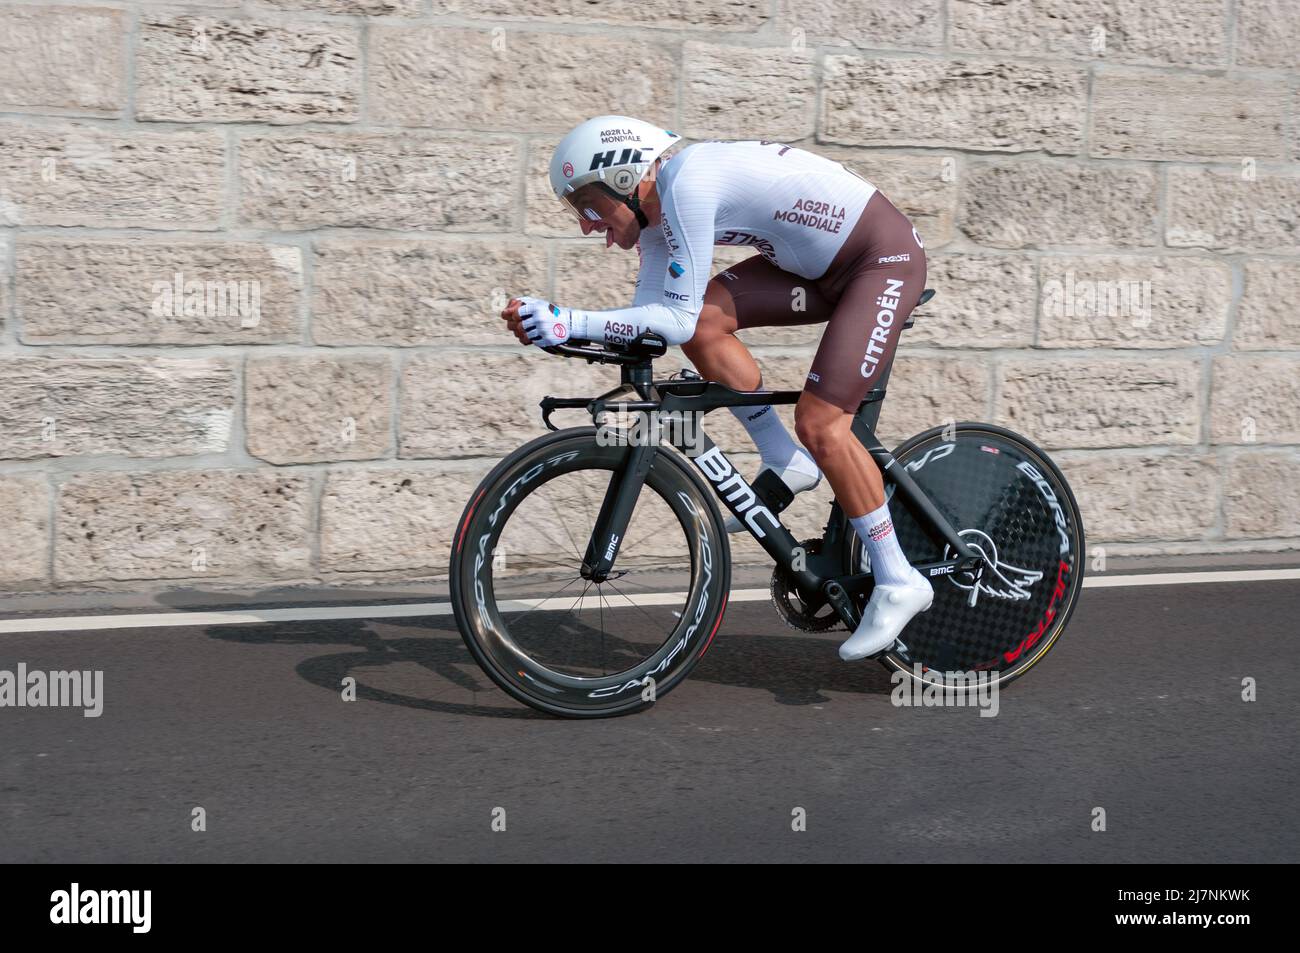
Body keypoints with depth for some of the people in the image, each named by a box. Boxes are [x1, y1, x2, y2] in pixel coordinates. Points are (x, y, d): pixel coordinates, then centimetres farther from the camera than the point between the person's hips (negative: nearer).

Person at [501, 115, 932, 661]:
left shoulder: (685, 185, -24)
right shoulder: (656, 207, 4)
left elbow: (675, 321, -27)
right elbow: (648, 318, -1)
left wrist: (569, 323, -28)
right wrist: (556, 326, -13)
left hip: (887, 258, -9)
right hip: (822, 266, 9)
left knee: (820, 423, -16)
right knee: (705, 320, -8)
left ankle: (899, 583, -3)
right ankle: (787, 463, 7)